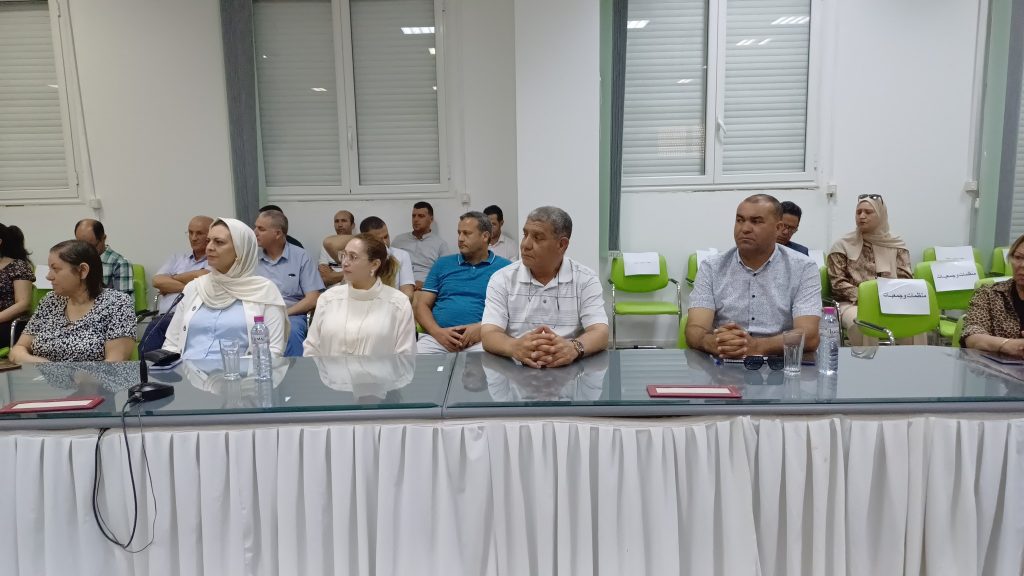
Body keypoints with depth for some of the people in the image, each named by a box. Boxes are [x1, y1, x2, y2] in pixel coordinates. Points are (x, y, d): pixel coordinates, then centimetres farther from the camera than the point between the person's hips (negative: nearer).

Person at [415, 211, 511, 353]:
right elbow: (422, 305, 13)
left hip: (480, 340, -2)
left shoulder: (504, 267, 10)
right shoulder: (442, 264, 18)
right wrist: (437, 332, -6)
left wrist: (482, 328, -14)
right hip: (438, 336, 2)